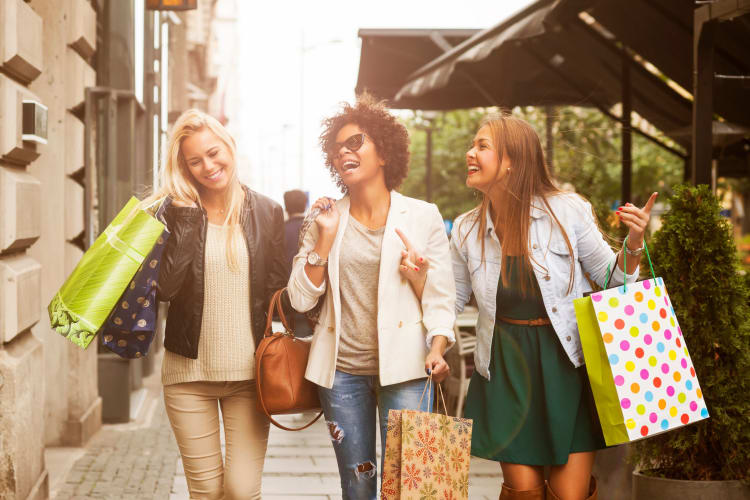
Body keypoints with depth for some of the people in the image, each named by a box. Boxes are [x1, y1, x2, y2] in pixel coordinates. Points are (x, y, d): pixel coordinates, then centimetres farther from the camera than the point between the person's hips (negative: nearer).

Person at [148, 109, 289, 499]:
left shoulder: (266, 213, 2)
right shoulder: (177, 212, 0)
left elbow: (278, 291, 6)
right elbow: (165, 287, -13)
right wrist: (188, 217, -15)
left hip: (249, 374, 0)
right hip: (190, 372, 0)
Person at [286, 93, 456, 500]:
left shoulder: (422, 216, 3)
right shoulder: (327, 219, 9)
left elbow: (441, 298, 3)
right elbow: (301, 299, 3)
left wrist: (437, 349, -15)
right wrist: (325, 238, -5)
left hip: (402, 367, -2)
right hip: (342, 370, 2)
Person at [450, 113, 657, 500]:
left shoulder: (567, 211, -6)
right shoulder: (466, 230, 1)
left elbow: (610, 275, 3)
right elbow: (452, 301, 12)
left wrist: (632, 245, -16)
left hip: (567, 365, -2)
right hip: (507, 367, 2)